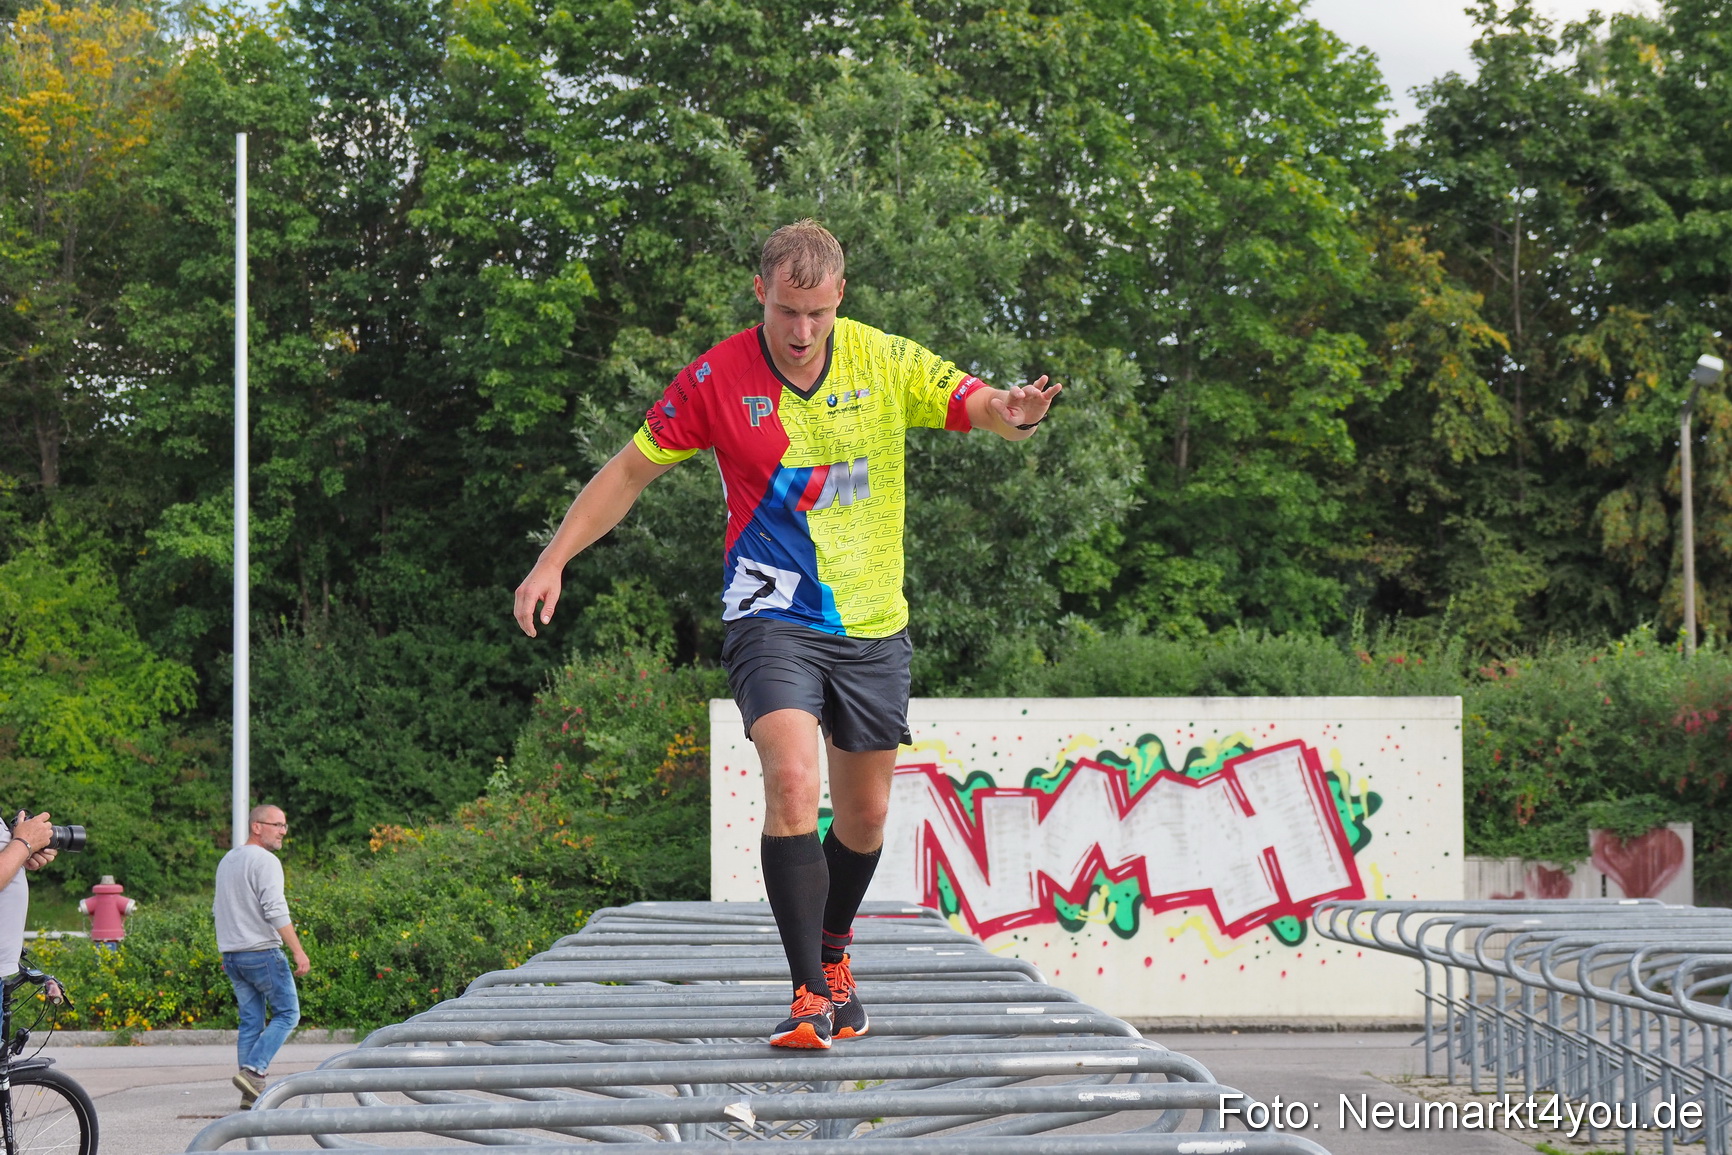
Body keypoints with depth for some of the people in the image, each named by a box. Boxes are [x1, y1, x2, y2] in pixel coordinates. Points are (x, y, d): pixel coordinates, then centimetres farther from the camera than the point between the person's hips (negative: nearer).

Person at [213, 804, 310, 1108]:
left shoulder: (227, 860, 17)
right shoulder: (264, 861, -11)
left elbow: (219, 909, 22)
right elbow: (276, 911, -20)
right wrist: (298, 952, -19)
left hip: (232, 955, 8)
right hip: (262, 951, -8)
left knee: (251, 1021, 9)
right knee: (287, 1014, 0)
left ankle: (251, 1093, 5)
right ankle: (252, 1071, -13)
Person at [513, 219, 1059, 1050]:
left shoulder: (886, 361, -4)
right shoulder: (716, 380, -7)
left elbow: (979, 407, -9)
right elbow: (631, 471, 2)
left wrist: (1014, 413, -34)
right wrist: (552, 561, -4)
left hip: (873, 626, 3)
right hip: (772, 619, -3)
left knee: (864, 813, 11)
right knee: (792, 781, -24)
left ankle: (832, 954, 38)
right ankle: (810, 993, -21)